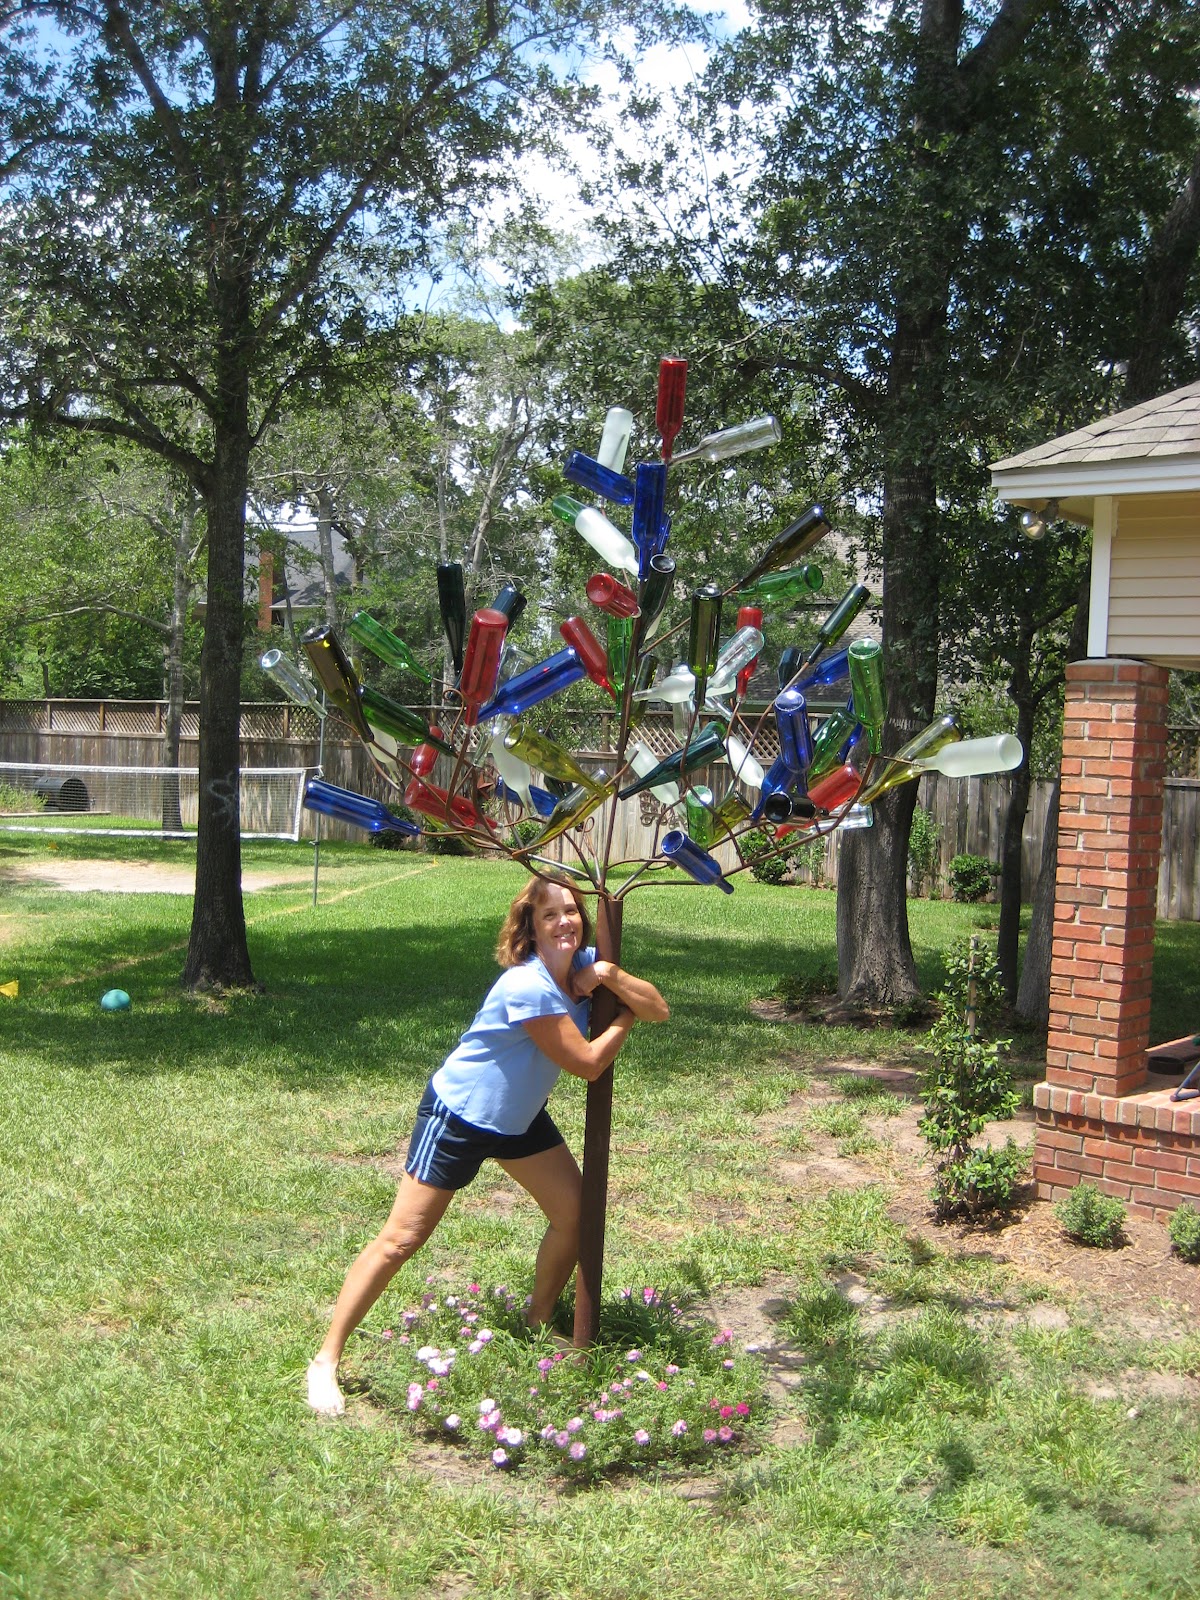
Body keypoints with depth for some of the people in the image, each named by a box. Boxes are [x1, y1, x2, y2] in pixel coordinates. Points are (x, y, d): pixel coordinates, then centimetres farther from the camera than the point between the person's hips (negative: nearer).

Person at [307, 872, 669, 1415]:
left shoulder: (583, 966, -6)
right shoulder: (527, 987, -30)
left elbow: (659, 1009, -8)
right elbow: (588, 1063, -24)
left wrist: (611, 977, -24)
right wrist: (624, 1017, -9)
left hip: (520, 1117, 8)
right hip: (458, 1114, -8)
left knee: (574, 1213, 6)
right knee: (402, 1238, -9)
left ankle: (536, 1326, 27)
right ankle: (326, 1360, -3)